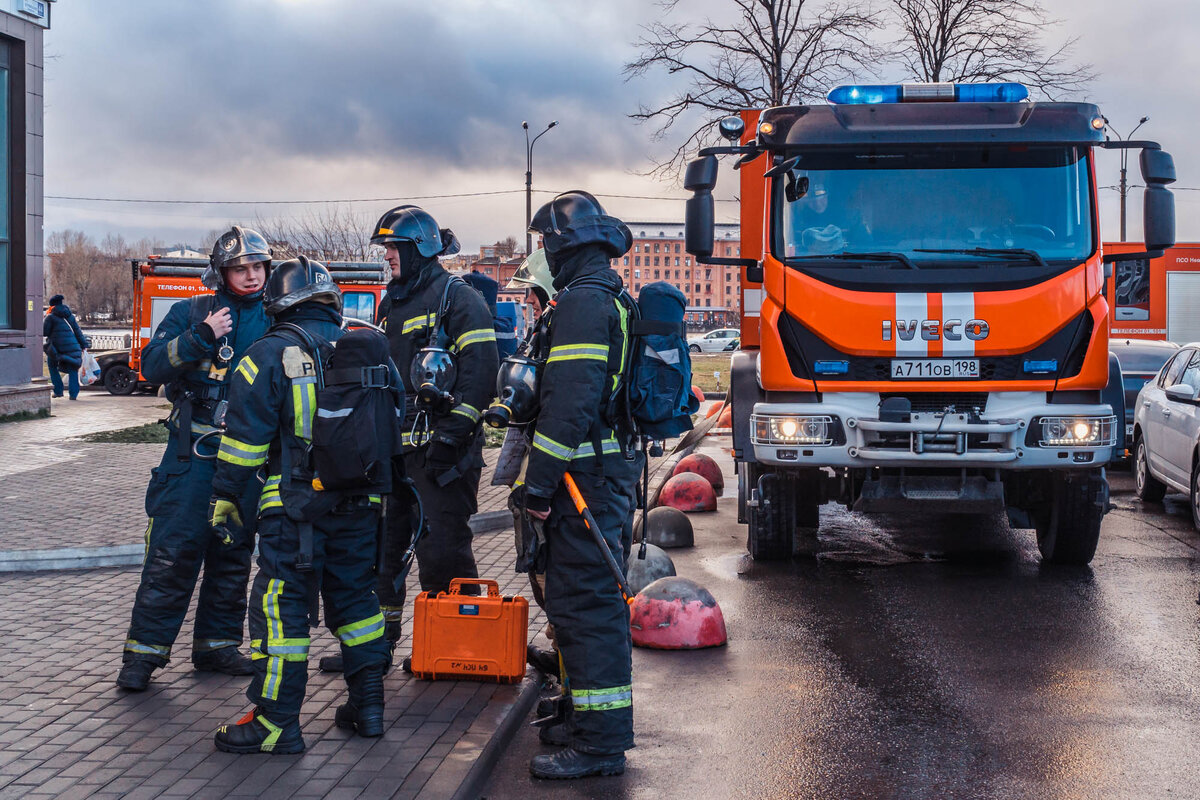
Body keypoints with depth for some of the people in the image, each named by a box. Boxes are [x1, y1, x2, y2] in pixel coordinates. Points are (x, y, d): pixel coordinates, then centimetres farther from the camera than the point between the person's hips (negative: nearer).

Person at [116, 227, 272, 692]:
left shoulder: (275, 319, 10)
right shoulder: (192, 312, 3)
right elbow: (152, 366, -8)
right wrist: (200, 337, -19)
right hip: (194, 452, -3)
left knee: (234, 553, 10)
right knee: (173, 551, -7)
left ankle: (216, 644, 21)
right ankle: (144, 652, -1)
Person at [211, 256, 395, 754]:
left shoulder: (269, 354, -5)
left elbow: (245, 434, -8)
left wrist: (226, 495, 0)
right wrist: (384, 489, 26)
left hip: (295, 504, -5)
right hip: (361, 503, 6)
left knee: (280, 605, -2)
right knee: (355, 596, 17)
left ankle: (277, 722, -2)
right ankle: (368, 704, 21)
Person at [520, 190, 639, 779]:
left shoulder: (582, 301, -15)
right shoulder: (615, 300, 19)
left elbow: (570, 403, -23)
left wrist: (539, 483, -20)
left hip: (584, 476, -11)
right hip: (616, 471, 11)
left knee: (583, 603, -9)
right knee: (598, 599, 18)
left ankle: (599, 743, -7)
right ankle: (593, 714, 30)